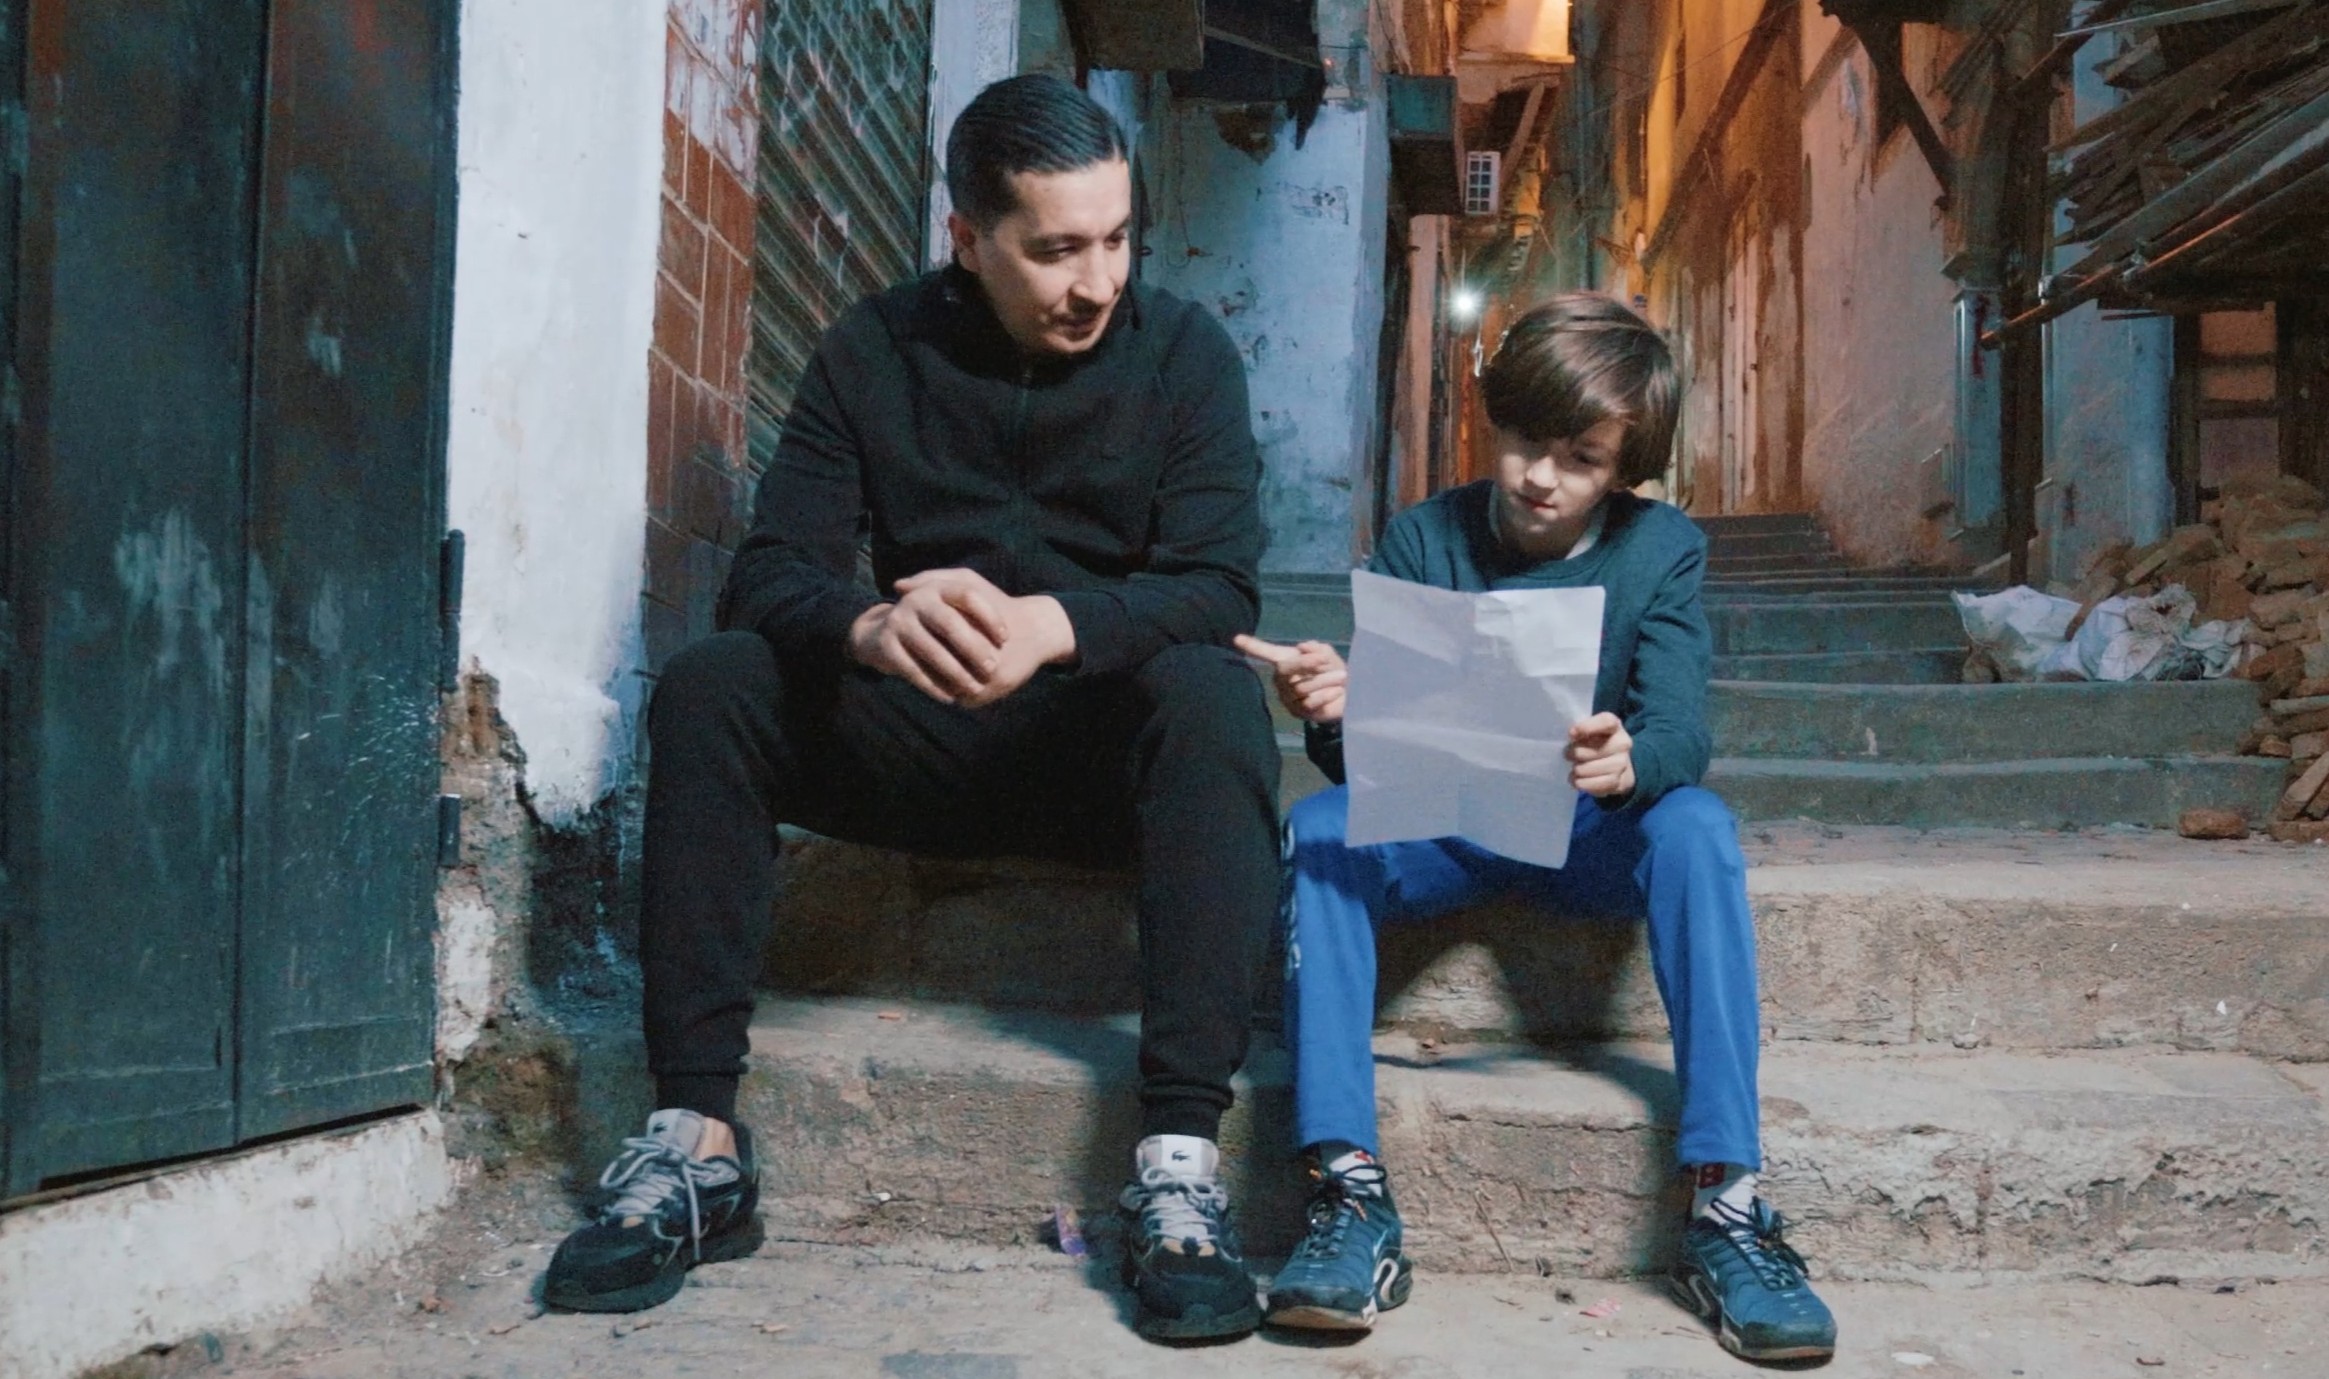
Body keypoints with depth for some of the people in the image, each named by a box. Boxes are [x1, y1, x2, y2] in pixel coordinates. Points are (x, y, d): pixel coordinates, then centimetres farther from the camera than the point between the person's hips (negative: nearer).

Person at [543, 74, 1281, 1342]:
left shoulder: (1183, 354, -3)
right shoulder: (873, 353, 0)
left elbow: (1218, 588, -15)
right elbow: (767, 572, -9)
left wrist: (1055, 623, -36)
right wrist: (870, 629, -34)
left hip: (1104, 746, -1)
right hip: (921, 745, 2)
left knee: (1212, 696, -33)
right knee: (707, 688, -21)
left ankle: (1180, 1160, -36)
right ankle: (696, 1143, -20)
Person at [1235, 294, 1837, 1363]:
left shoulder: (1662, 550, -4)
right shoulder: (1423, 539, -4)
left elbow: (1681, 734, -17)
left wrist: (1630, 762, -43)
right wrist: (1334, 714, -36)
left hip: (1589, 833, 0)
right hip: (1439, 831, 1)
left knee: (1697, 826, -30)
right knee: (1315, 826, -28)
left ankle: (1725, 1205, -31)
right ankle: (1352, 1199, -31)